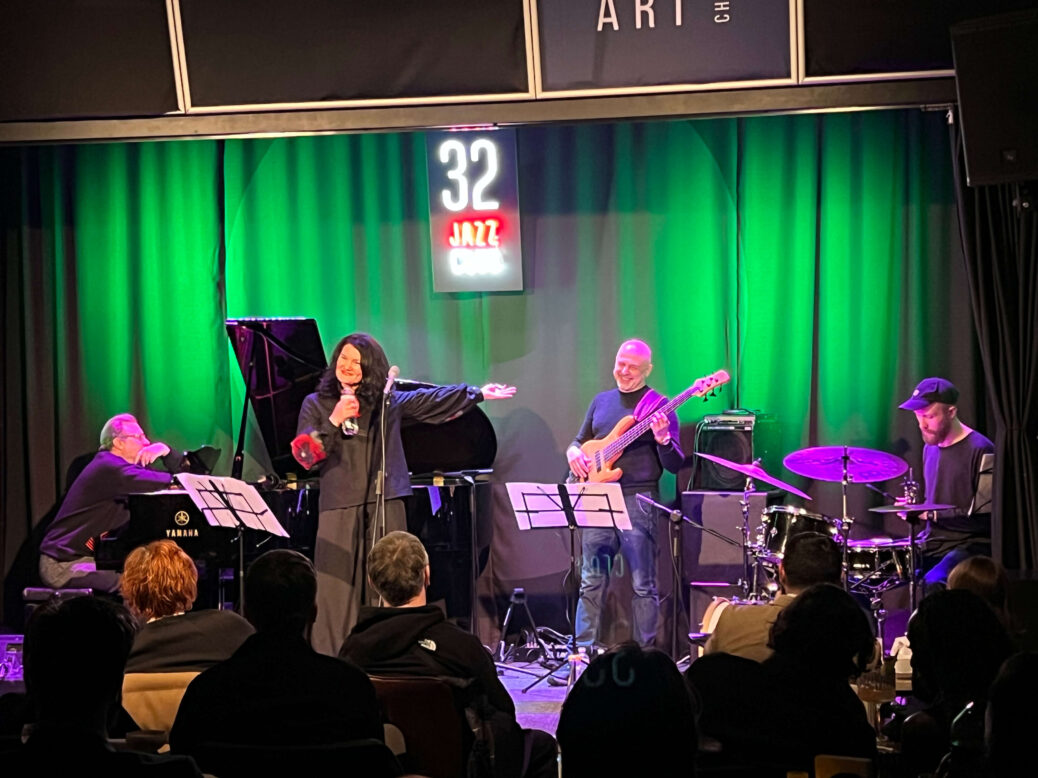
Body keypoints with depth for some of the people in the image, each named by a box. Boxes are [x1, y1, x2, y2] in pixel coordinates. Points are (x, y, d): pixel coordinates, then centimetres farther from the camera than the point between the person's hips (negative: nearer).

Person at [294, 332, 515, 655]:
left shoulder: (387, 402, 12)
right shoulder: (317, 404, 8)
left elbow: (432, 400, 11)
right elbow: (305, 455, -1)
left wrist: (479, 393, 8)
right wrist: (334, 421, -11)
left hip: (384, 507, 1)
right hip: (340, 507, -1)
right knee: (337, 587, -4)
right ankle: (332, 659, 0)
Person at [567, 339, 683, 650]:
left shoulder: (658, 406, 0)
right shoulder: (601, 401, 16)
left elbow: (675, 465, -4)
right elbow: (580, 440, 25)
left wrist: (663, 439, -23)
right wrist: (574, 452, 2)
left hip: (637, 499, -5)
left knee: (643, 585, -2)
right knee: (591, 581, 6)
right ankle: (584, 651, 10)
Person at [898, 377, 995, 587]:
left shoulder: (979, 450, -12)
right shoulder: (931, 447, 13)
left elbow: (985, 516, -15)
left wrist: (936, 515, -17)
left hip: (970, 545, -8)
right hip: (934, 545, 8)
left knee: (934, 582, -34)